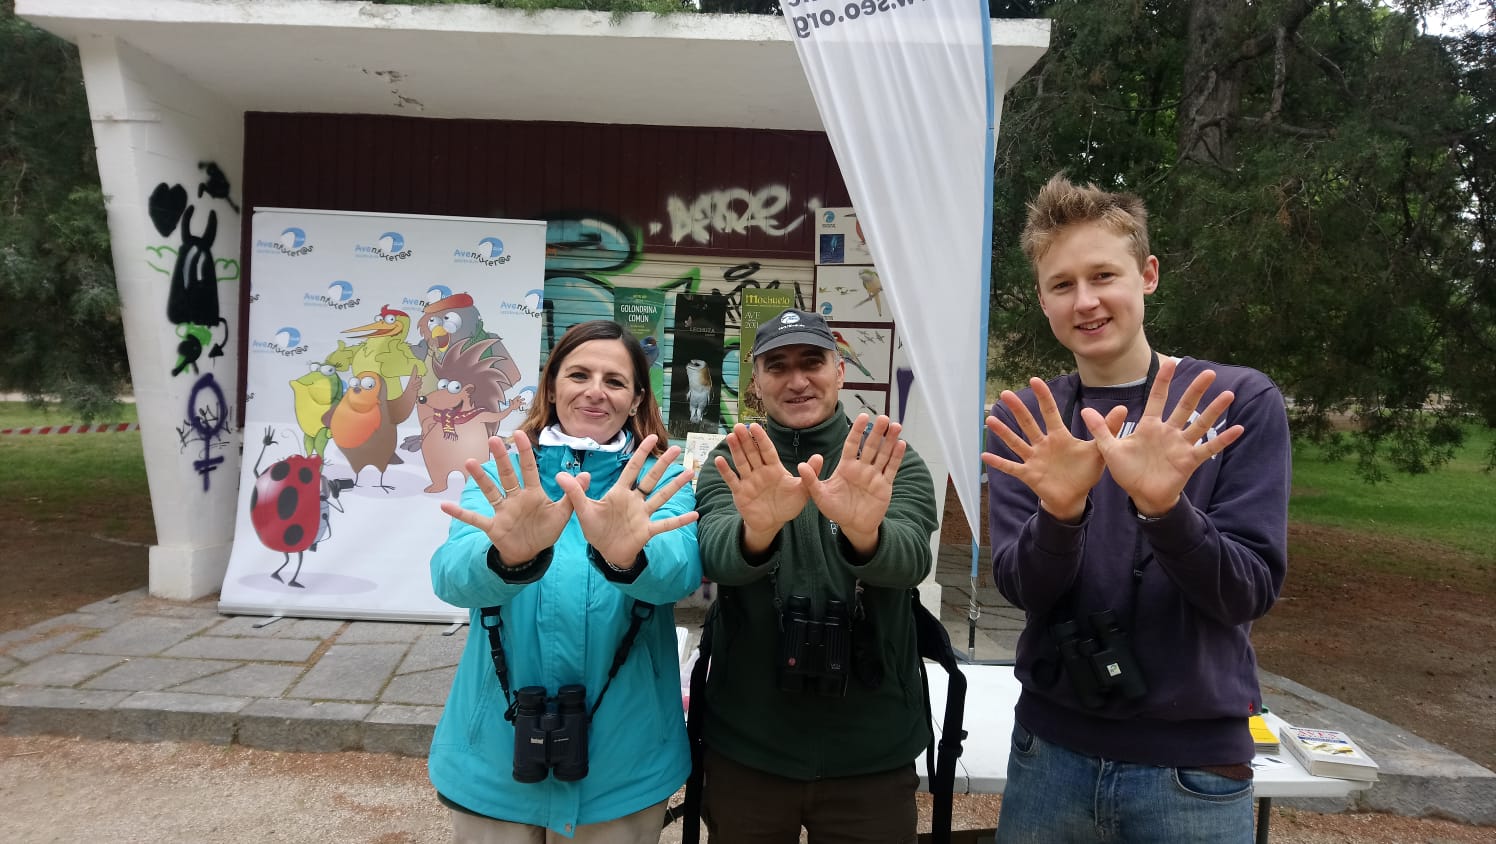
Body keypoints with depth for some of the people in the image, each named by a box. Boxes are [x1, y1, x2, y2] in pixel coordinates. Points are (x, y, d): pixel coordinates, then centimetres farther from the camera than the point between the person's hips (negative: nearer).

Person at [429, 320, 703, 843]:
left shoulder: (660, 483, -4)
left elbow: (681, 570, -24)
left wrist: (627, 556, -46)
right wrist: (511, 556, -43)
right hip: (494, 758, 0)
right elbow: (453, 576, -21)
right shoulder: (501, 477, -3)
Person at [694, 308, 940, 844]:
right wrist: (757, 528, -42)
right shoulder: (731, 466, -1)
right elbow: (716, 557, -20)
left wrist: (863, 533, -43)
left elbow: (909, 560, -21)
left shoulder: (890, 462, -3)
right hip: (746, 749, 1)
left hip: (872, 753, 0)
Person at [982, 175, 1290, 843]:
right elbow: (1021, 588, -9)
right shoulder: (1024, 420, -2)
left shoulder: (1240, 402, -7)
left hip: (1192, 762, -2)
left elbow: (1249, 592, -11)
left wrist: (1165, 506, -29)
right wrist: (1061, 511, -28)